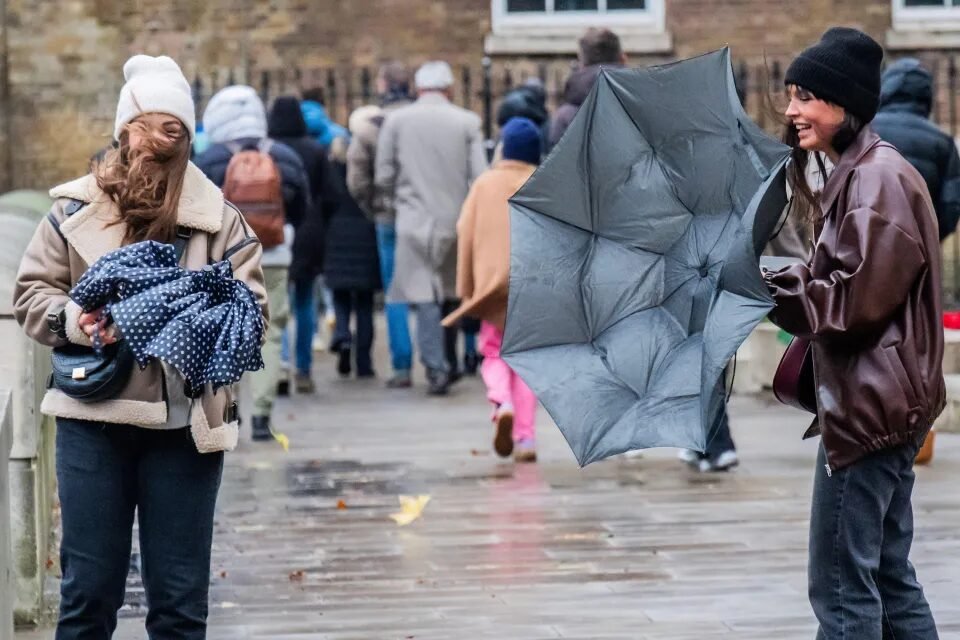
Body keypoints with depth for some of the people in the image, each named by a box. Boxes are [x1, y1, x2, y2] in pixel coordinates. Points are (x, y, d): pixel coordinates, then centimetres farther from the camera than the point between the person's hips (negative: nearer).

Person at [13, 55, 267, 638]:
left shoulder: (219, 219, 1)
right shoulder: (75, 209, 1)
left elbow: (252, 306, 0)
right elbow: (32, 292, 6)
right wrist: (72, 320, -14)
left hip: (185, 421, 0)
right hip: (93, 417, 0)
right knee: (88, 591, 8)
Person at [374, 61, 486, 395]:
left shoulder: (396, 121, 0)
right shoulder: (467, 122, -1)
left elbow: (383, 177, -1)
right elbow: (480, 178, -5)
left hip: (414, 220, -1)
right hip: (456, 220, 1)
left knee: (426, 298, -1)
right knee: (450, 293, 15)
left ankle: (437, 367, -11)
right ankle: (449, 364, 22)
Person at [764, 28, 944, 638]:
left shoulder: (877, 178, -15)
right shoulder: (859, 173, 16)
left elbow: (857, 300, -21)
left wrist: (768, 287, -13)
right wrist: (783, 278, 4)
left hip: (867, 407, -10)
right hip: (882, 404, 10)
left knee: (842, 586, -6)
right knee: (890, 578, 14)